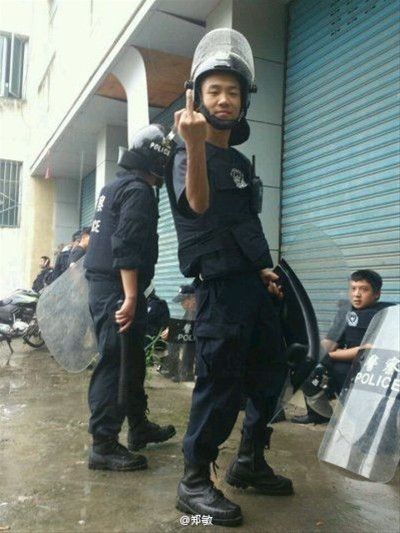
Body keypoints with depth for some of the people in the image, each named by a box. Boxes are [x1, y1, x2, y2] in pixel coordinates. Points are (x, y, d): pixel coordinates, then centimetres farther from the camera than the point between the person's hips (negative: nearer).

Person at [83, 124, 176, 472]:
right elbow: (127, 246, -21)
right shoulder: (138, 190, -10)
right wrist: (131, 297, -25)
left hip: (102, 286, 10)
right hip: (118, 290, -10)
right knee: (116, 364, -7)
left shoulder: (114, 186, 21)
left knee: (131, 361, 17)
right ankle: (104, 445, -1)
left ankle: (139, 427, 28)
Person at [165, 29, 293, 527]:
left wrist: (263, 269, 16)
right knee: (220, 383, -7)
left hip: (252, 284, 9)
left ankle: (249, 463, 30)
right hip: (220, 286, -9)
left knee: (270, 370, 15)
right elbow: (198, 205, -31)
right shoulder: (188, 154, -8)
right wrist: (194, 145, -47)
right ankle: (194, 483, 9)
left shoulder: (240, 160, 17)